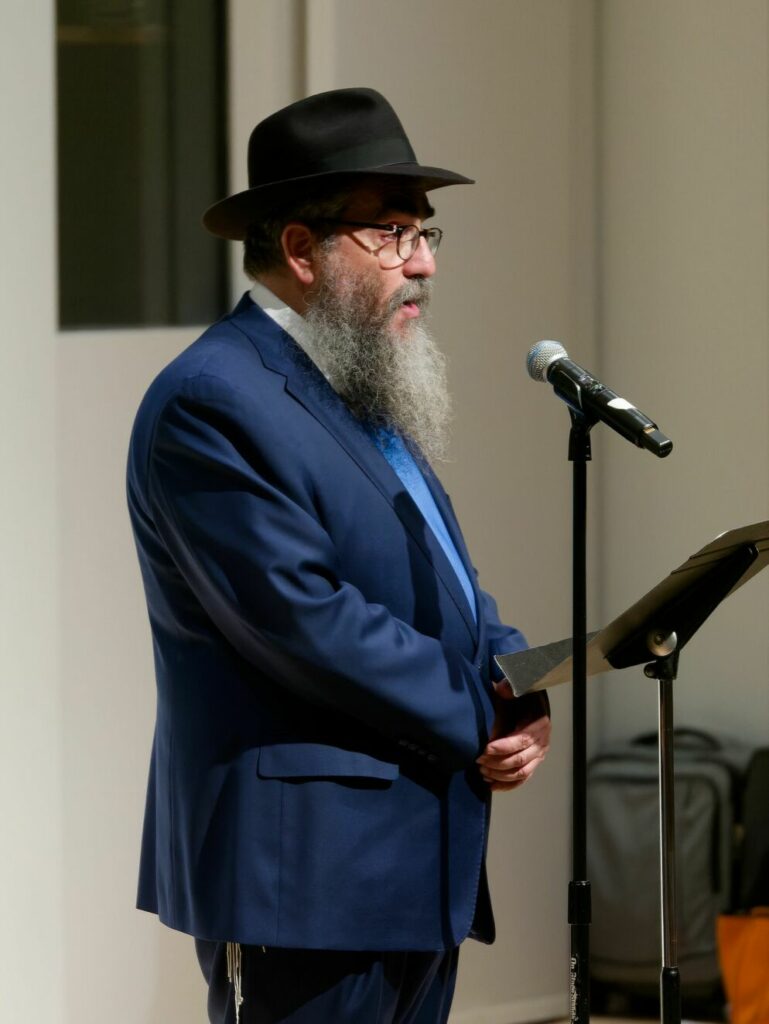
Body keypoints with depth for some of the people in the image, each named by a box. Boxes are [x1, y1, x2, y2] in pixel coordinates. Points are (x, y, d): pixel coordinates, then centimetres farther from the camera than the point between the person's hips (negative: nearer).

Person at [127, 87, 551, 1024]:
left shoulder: (372, 396, 18)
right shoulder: (211, 404, -13)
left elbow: (442, 584, 20)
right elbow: (306, 621, -20)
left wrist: (518, 690, -1)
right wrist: (484, 718, -12)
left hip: (419, 875, 9)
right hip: (307, 879, -9)